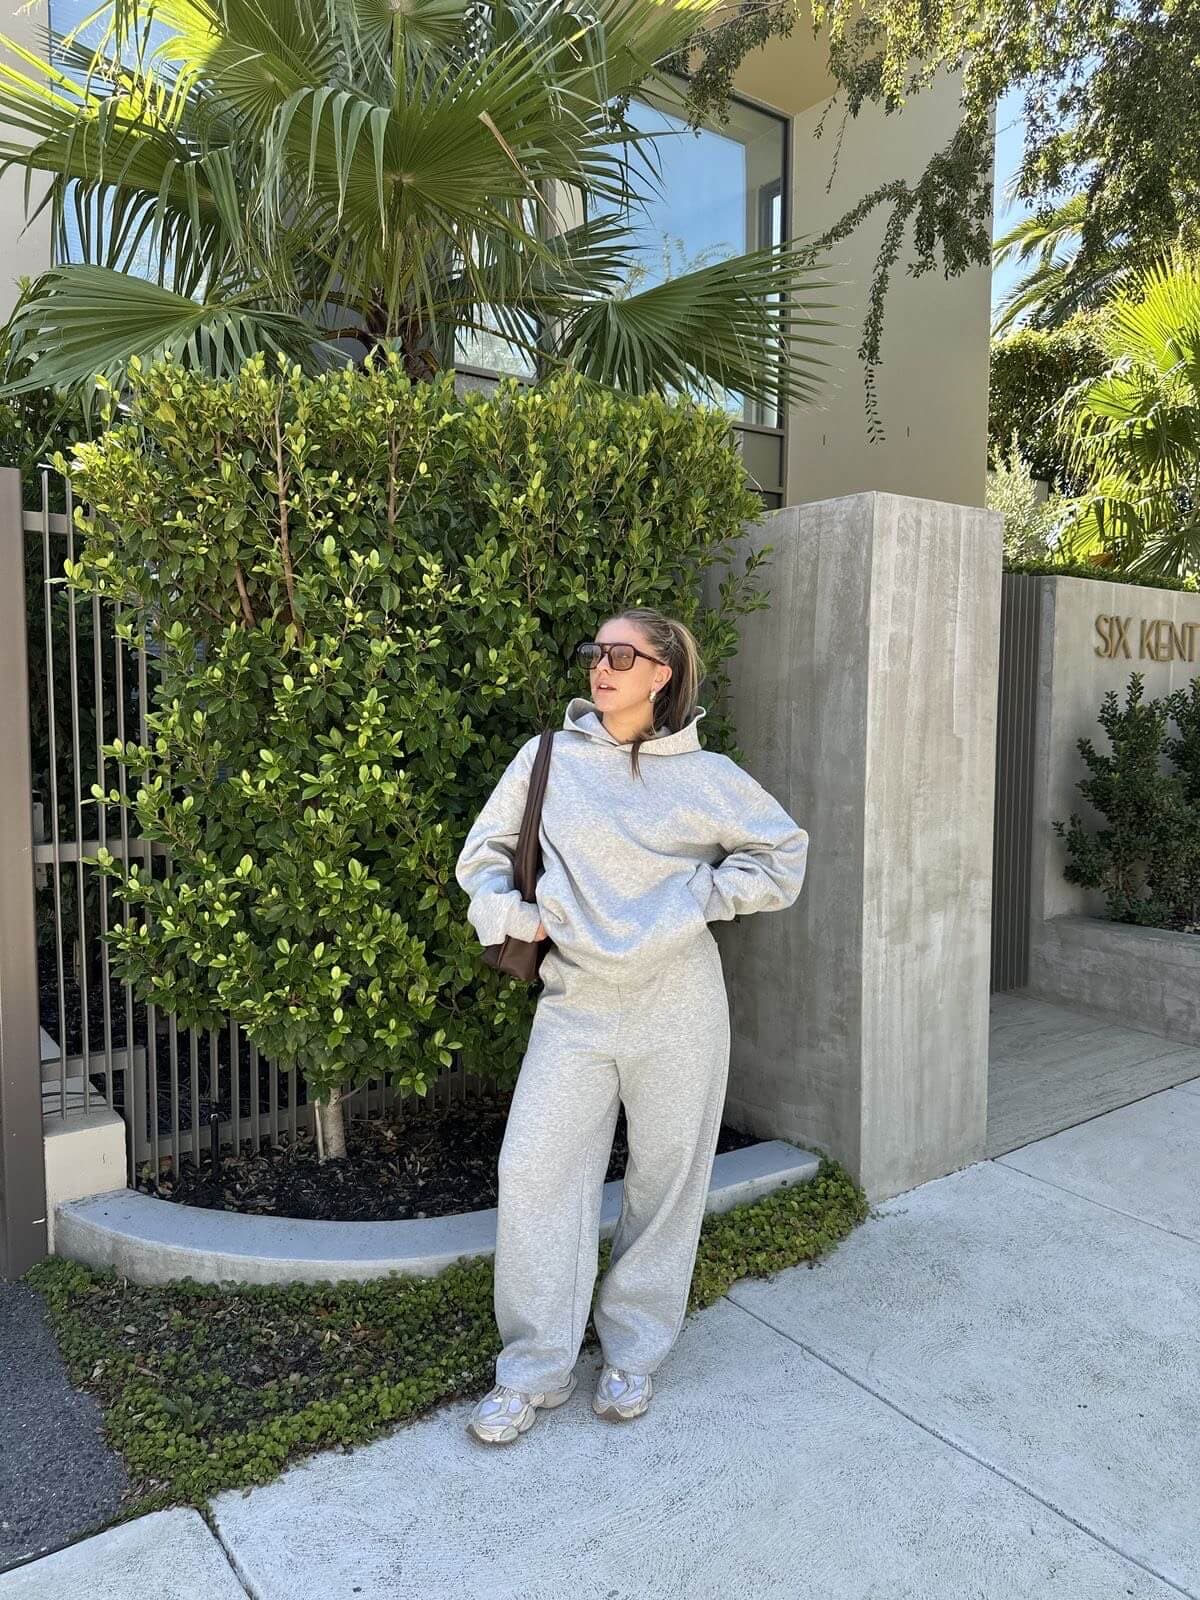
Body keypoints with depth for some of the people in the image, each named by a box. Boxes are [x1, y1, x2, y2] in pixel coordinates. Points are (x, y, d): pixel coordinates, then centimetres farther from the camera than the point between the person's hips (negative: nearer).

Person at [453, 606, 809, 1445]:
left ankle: (635, 1353, 32)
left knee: (665, 1179, 10)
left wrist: (700, 896, -5)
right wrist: (514, 917, -7)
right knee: (534, 1172, -1)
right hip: (574, 1004, 1)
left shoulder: (706, 776, -2)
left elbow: (785, 855, 5)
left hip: (676, 1007, -1)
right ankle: (534, 1369, 19)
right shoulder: (548, 757, 1)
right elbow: (483, 854, 9)